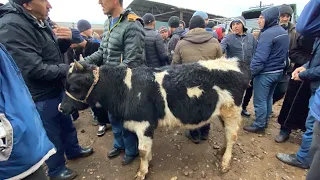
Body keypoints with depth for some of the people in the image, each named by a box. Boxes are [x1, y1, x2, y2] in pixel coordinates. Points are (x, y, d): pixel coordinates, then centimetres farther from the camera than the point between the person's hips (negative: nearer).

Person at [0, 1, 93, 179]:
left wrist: (66, 39, -6)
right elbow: (35, 69, -29)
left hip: (57, 89, 8)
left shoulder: (39, 21, 3)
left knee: (67, 124, 25)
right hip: (41, 97, -8)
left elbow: (53, 50, 14)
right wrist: (68, 69, -19)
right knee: (52, 135, 12)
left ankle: (73, 150, 50)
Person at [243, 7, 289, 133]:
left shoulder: (267, 34, -20)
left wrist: (249, 74, -19)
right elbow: (284, 54, 18)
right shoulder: (283, 32, 10)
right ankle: (264, 122, 34)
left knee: (259, 101, 2)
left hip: (265, 73, -9)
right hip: (278, 72, 10)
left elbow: (259, 58, -26)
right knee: (268, 98, 20)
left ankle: (259, 126, 14)